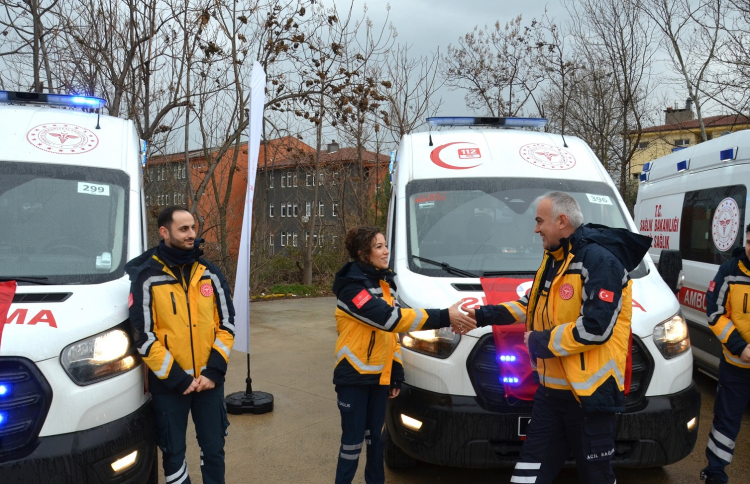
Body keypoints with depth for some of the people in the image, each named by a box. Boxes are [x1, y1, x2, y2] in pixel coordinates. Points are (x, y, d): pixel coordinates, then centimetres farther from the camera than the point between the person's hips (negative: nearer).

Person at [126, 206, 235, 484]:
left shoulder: (210, 274, 3)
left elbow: (226, 324, 4)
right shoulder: (146, 278, -8)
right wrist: (177, 379, -12)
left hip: (209, 380, 3)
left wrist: (214, 371, -6)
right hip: (169, 385, -3)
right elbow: (142, 336, -10)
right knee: (173, 452, 11)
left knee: (213, 448, 12)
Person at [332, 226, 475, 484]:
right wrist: (444, 317, -32)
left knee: (376, 436, 15)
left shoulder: (385, 282, 8)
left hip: (380, 376, 7)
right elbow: (389, 318, -30)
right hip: (354, 376, -7)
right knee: (353, 439, 1)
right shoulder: (351, 287, -19)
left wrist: (396, 373, 9)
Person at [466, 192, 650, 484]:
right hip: (551, 389, 9)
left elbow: (596, 328, -26)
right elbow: (532, 306, 22)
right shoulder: (554, 259, 12)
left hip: (589, 392, -9)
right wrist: (483, 315, 13)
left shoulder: (600, 259, -18)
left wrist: (540, 342, -15)